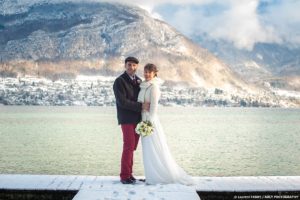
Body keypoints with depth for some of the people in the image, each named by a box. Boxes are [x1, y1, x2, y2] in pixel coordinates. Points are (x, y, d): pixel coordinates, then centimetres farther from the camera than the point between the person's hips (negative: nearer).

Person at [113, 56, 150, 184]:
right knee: (129, 146, -10)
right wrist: (140, 106, -21)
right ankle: (124, 176, -2)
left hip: (137, 119, 6)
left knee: (132, 147, 8)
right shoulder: (119, 81, -8)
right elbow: (122, 102, -17)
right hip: (127, 119, -6)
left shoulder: (138, 80, 14)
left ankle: (129, 173, 15)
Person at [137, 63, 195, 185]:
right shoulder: (144, 86, 14)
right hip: (144, 119, 9)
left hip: (150, 120, -9)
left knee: (155, 149, -3)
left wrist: (149, 122, -19)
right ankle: (153, 176, 18)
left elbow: (154, 106, -16)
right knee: (149, 150, 11)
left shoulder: (153, 86, -12)